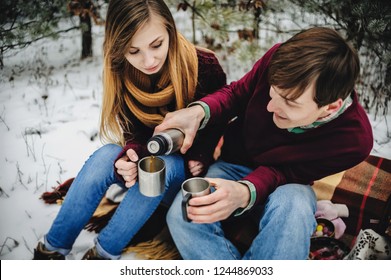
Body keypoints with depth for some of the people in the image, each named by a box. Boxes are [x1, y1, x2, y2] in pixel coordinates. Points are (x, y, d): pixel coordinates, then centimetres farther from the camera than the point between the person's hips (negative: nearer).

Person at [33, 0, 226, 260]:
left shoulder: (204, 65, -20)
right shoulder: (123, 73, -11)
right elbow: (135, 133, -8)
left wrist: (201, 157, -21)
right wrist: (130, 157, -31)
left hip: (190, 173, -2)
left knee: (163, 163, -34)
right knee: (107, 155, -26)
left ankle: (104, 253, -21)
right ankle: (53, 249, -14)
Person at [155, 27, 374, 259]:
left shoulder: (354, 140, -27)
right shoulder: (280, 60, -23)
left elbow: (283, 173, -18)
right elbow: (236, 94, -5)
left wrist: (245, 193, -40)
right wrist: (199, 111, -26)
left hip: (286, 186, -2)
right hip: (234, 165, 2)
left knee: (294, 209, -39)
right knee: (181, 216, -27)